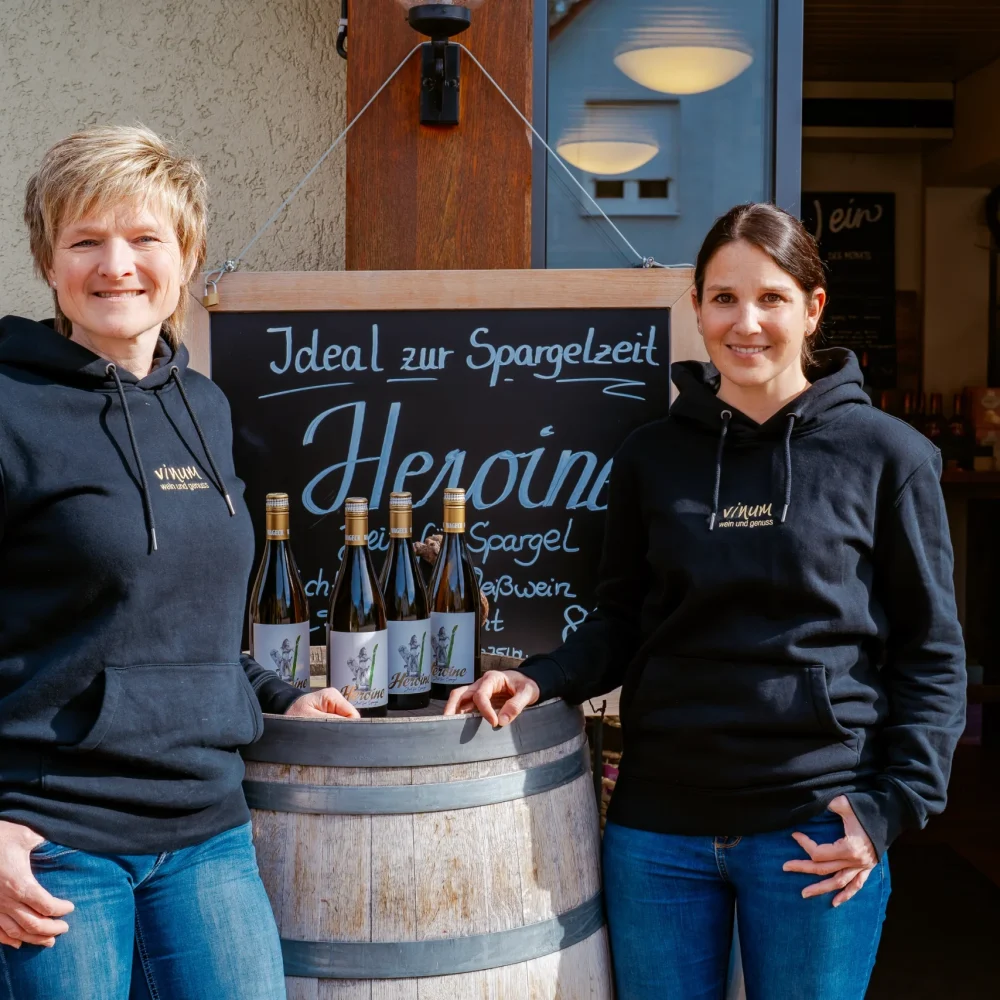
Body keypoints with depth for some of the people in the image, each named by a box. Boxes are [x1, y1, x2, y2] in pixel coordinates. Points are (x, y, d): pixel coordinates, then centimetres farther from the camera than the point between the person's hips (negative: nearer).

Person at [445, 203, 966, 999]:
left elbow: (931, 652, 0)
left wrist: (891, 806, -8)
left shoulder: (886, 455, -3)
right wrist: (538, 682, -6)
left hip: (815, 835, -2)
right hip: (659, 828, 2)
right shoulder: (653, 455, 4)